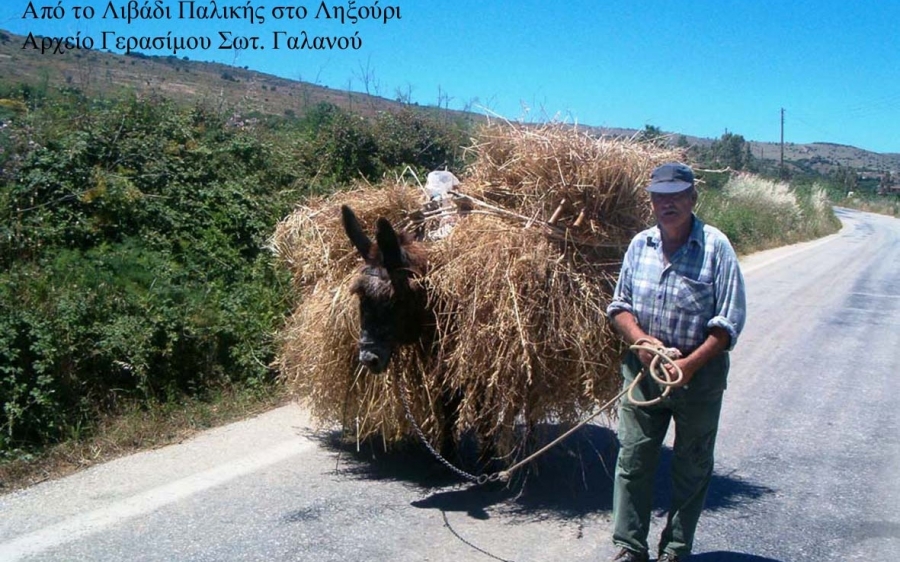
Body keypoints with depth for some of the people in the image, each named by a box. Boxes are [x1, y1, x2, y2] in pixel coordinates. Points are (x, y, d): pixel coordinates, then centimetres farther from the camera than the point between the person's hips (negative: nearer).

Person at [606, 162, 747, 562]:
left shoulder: (715, 247, -10)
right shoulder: (640, 244, 4)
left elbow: (729, 320, -12)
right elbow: (619, 305, 8)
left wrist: (690, 364, -21)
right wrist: (640, 340, -11)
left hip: (699, 374, -3)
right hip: (642, 369, 3)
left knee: (692, 466, 9)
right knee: (632, 459, 5)